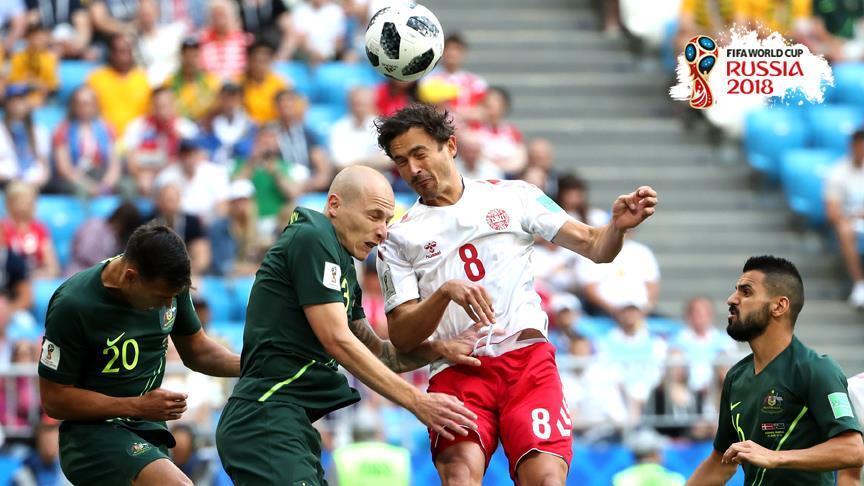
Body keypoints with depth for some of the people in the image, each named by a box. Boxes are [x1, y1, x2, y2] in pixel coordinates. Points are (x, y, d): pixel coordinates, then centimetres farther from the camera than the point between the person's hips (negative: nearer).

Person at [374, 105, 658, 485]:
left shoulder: (513, 197, 12)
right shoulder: (398, 239, 11)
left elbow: (594, 247, 11)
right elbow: (401, 338, 3)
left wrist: (618, 225, -11)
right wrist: (445, 293, -15)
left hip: (528, 358, 0)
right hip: (456, 373, 0)